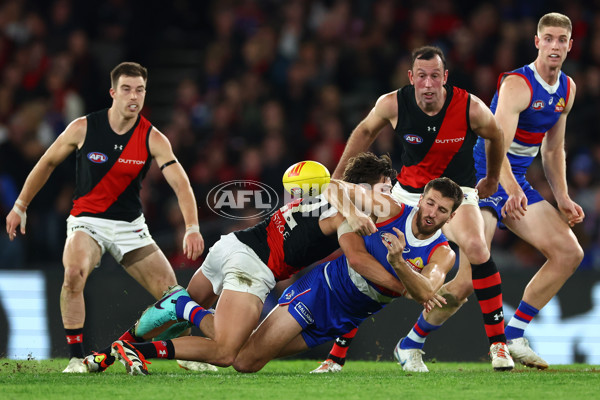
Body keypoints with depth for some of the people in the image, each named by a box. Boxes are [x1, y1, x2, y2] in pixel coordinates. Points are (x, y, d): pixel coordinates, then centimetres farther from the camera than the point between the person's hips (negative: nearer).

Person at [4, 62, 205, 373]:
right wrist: (20, 207, 9)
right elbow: (47, 163, 5)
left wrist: (192, 228, -34)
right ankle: (76, 357, -24)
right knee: (74, 272, -32)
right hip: (86, 220, -2)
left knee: (170, 290, -3)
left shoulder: (153, 139, -10)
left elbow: (181, 184, -18)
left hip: (130, 225, 2)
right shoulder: (83, 128, -10)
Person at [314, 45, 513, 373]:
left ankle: (498, 344, -21)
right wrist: (337, 179, 12)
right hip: (408, 194, 2)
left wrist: (492, 179, 17)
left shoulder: (471, 108, -21)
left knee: (475, 248, -31)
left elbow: (494, 136, 3)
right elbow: (365, 131, 6)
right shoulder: (392, 104, -16)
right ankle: (337, 355, 10)